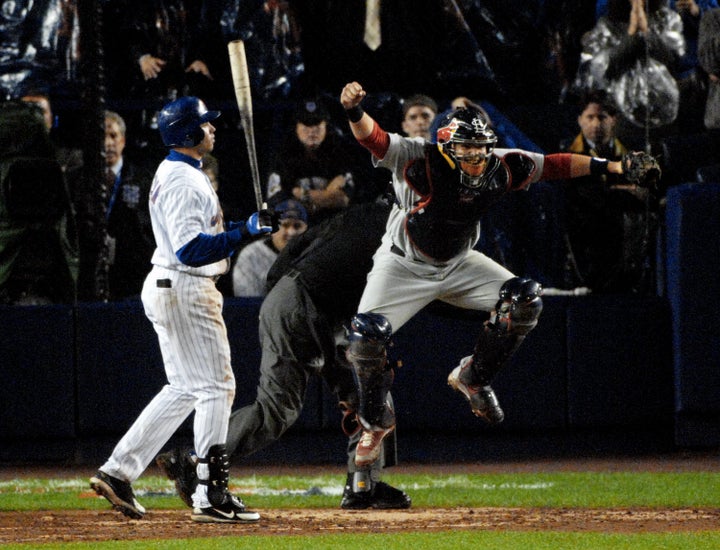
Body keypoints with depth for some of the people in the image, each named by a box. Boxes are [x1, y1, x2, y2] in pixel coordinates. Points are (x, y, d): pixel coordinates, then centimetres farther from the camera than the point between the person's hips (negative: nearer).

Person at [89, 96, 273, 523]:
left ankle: (118, 472, 12)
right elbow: (191, 250, -25)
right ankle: (212, 496, -6)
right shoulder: (185, 181, -18)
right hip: (186, 291, -11)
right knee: (216, 387, -6)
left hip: (166, 290, 11)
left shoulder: (172, 173, 16)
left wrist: (243, 227, 9)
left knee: (186, 388, 15)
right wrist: (245, 233, -26)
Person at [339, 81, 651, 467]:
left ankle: (472, 378, 11)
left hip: (459, 265, 5)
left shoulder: (501, 168, -14)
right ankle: (376, 421, 5)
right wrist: (355, 111, -61)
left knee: (525, 300, -11)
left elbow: (553, 165, -2)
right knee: (365, 337, -22)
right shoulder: (421, 160, -28)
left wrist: (608, 166, -4)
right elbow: (373, 138, -40)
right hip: (404, 266, -4)